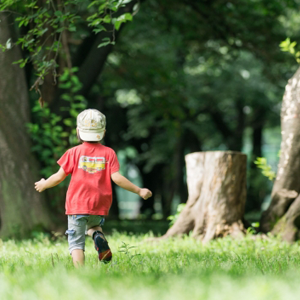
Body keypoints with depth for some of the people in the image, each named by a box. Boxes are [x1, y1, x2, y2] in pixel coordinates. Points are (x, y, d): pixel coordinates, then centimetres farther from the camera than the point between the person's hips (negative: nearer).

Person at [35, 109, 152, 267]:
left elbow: (59, 177, -1)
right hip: (100, 206, 2)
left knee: (76, 243, 2)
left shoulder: (74, 152, -1)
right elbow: (116, 177, -7)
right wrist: (139, 191, 1)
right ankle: (98, 235, -5)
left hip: (77, 205, -2)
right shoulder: (108, 153, 1)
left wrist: (43, 185, 18)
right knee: (93, 225, 30)